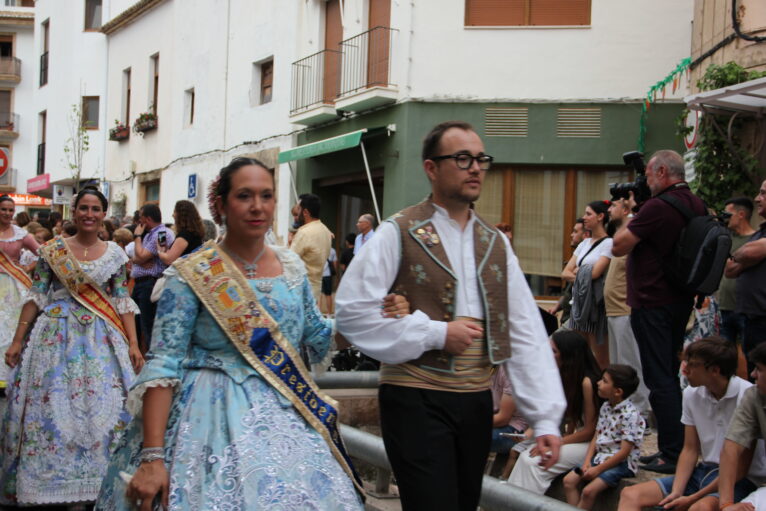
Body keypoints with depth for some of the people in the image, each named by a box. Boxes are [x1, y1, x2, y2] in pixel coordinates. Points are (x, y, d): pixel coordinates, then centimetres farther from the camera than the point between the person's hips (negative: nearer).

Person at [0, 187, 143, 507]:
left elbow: (122, 302, 6)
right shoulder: (52, 250, 2)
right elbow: (36, 297, 2)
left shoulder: (115, 254, 5)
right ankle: (50, 485, 12)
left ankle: (92, 484, 9)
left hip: (100, 340, 1)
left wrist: (133, 343, -3)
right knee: (50, 411, -1)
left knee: (101, 410, -2)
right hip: (56, 336, -1)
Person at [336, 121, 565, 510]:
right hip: (416, 401, -5)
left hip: (476, 401, 6)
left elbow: (526, 334, 6)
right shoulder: (398, 234, -6)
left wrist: (545, 418, -1)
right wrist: (435, 333, -14)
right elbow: (351, 310, -14)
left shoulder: (496, 244, 11)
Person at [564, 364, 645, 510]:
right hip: (601, 456, 8)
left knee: (589, 490, -23)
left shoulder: (630, 414, -19)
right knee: (569, 480, -5)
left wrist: (598, 469, -18)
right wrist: (587, 462, -3)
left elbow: (624, 451, -20)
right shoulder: (605, 407, 8)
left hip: (621, 463, -8)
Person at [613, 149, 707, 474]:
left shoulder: (657, 207, -20)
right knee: (671, 377, 17)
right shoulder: (696, 206, 9)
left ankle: (672, 454, -2)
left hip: (652, 304, -9)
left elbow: (619, 247, -16)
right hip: (682, 301, 9)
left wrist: (627, 216, 0)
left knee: (659, 380, -4)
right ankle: (679, 448, 24)